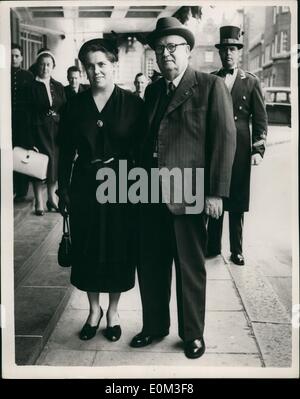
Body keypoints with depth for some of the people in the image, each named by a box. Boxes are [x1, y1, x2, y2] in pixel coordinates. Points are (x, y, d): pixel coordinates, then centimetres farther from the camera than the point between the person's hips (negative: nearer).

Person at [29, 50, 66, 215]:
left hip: (56, 131, 4)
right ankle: (39, 202, 8)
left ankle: (52, 198, 21)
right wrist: (28, 138, -15)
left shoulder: (58, 87, 10)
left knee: (55, 163, 7)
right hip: (38, 131, -4)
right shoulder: (31, 86, -3)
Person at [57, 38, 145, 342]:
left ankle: (113, 311, 29)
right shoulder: (75, 104, 2)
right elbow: (65, 151, 5)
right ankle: (94, 308, 32)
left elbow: (142, 148, -3)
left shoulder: (133, 103, -4)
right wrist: (63, 189, 3)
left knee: (119, 249, 8)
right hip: (84, 186, 2)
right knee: (87, 250, 10)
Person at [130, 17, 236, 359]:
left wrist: (216, 192, -13)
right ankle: (155, 325, 33)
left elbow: (225, 139, -8)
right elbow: (146, 138, 16)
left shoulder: (211, 87, -3)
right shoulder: (153, 90, 14)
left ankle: (192, 334, 27)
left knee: (191, 269, 8)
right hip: (152, 195, 5)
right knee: (150, 266, 13)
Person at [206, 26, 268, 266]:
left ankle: (237, 250, 16)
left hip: (240, 151, -1)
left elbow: (260, 119, 3)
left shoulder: (251, 82, 6)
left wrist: (258, 150, -6)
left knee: (237, 203, 5)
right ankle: (213, 246, 18)